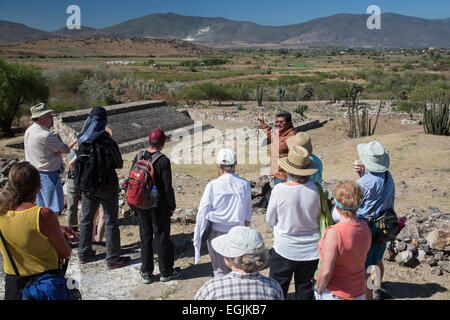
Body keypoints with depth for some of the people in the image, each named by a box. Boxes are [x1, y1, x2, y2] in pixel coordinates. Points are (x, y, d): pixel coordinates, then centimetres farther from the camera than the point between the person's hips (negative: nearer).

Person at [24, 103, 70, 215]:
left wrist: (59, 150, -11)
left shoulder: (29, 131, 8)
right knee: (54, 211, -3)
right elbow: (66, 150, -13)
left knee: (42, 208, 18)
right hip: (49, 176, -10)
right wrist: (58, 139, 3)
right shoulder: (45, 135, -23)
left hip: (34, 174, 10)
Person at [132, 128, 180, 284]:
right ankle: (166, 272, 20)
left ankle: (146, 272, 21)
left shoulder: (138, 157, 0)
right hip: (159, 205, -5)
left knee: (145, 236, 13)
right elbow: (168, 187, -17)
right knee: (162, 236, 8)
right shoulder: (163, 160, -17)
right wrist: (172, 206, -4)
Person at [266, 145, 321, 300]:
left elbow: (270, 220, -7)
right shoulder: (316, 189, -15)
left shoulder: (279, 190, -20)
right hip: (311, 250, 3)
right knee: (305, 289, 19)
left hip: (285, 249, -2)